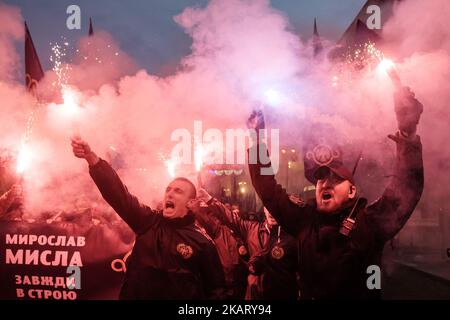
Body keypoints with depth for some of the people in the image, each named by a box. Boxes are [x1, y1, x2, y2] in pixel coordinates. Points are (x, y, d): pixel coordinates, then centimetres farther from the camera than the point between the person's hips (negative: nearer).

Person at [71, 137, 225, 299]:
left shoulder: (202, 241, -9)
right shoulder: (148, 221, -2)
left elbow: (216, 290, -6)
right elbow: (117, 192, -12)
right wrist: (91, 157, -22)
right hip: (135, 295, 3)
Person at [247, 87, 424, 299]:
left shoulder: (370, 222, -6)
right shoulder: (304, 219, 3)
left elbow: (407, 187, -16)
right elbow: (268, 190, 5)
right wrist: (257, 140, 1)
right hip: (308, 296, 2)